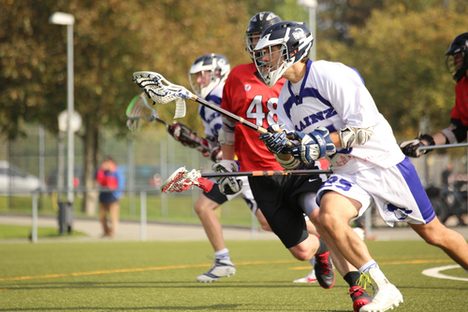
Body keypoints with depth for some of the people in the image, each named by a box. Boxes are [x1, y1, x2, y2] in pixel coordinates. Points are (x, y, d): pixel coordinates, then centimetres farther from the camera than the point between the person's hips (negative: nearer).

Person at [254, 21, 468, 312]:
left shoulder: (330, 75, -17)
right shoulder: (285, 99, 6)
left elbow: (365, 126, -22)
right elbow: (295, 161, 7)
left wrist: (324, 143, -29)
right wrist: (284, 148, -15)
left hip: (384, 162, -5)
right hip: (347, 173, 6)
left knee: (433, 233, 4)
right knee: (327, 217, -25)